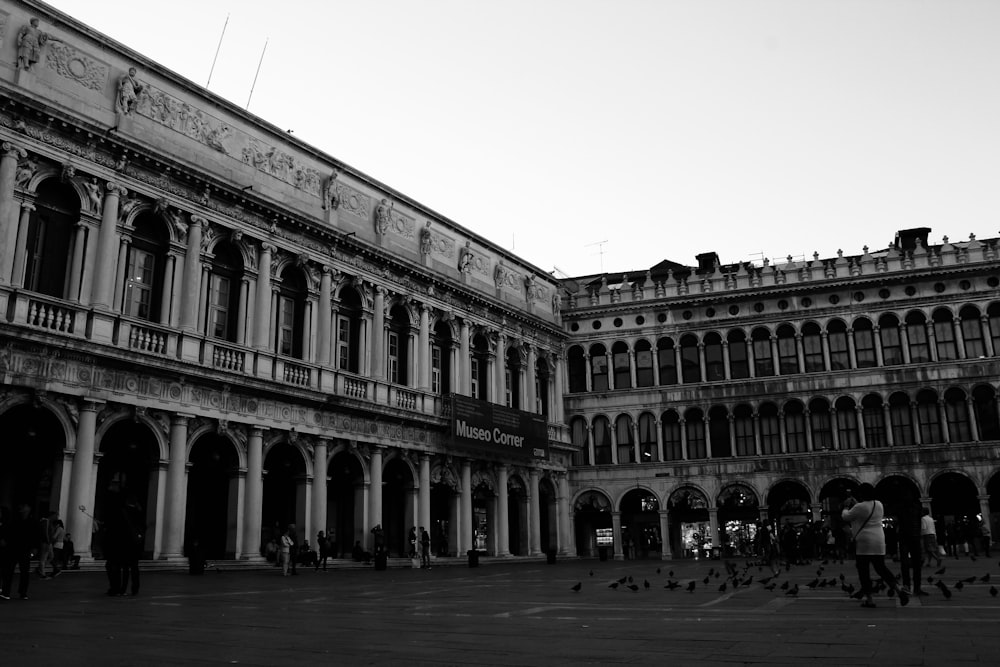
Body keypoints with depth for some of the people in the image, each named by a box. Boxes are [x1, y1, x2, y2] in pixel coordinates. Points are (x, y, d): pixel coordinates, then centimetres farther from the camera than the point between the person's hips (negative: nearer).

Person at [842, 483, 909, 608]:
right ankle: (899, 590, -2)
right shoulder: (879, 505, 10)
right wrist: (855, 504, 24)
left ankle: (869, 598, 3)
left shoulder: (859, 507, -14)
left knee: (863, 570, 2)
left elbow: (846, 516, -1)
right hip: (879, 541, 7)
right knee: (881, 568, 13)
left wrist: (846, 506, 17)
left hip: (863, 542, -7)